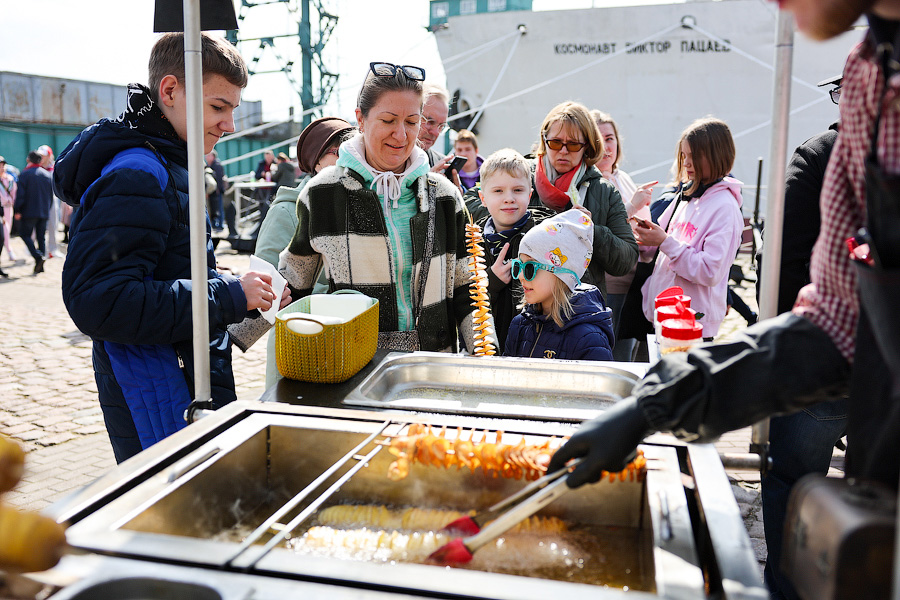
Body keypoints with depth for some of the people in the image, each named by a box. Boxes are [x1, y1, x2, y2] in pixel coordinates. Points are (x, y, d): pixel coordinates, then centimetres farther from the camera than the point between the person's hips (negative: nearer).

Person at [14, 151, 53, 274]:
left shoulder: (25, 174, -7)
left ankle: (38, 256, -17)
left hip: (29, 212, -5)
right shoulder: (47, 174, 9)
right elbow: (51, 195, 13)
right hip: (44, 213, 5)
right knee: (41, 237, 8)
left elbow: (20, 194, -11)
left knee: (25, 234, 4)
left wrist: (18, 211, -4)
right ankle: (40, 265, 6)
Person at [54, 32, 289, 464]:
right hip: (156, 408, -10)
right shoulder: (137, 175, -18)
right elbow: (98, 302, -28)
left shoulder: (170, 167, 14)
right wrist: (229, 295, -24)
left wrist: (251, 296, 5)